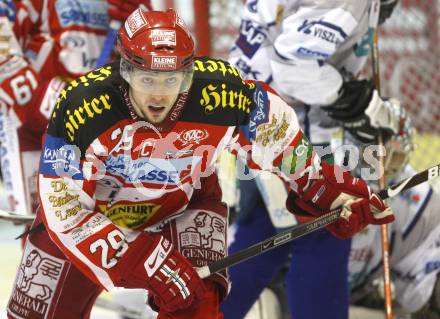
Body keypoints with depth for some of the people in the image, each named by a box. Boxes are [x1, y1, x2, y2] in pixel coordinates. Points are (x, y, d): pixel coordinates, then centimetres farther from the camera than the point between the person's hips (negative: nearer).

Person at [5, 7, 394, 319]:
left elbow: (277, 130, -9)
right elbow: (65, 210, -29)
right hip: (87, 209, 0)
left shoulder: (220, 92, -31)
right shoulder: (80, 107, -35)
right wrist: (146, 262, -34)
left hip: (184, 204, 1)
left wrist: (327, 187, -1)